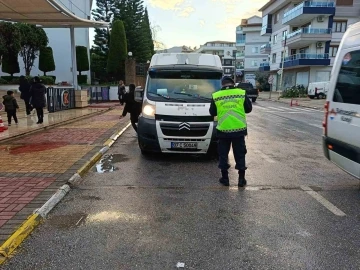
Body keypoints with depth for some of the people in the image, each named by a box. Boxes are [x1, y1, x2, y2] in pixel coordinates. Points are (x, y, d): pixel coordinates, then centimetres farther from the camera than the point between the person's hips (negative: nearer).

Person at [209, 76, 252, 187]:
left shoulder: (216, 96, -2)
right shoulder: (242, 93, -2)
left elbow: (212, 112, 7)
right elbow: (248, 109, 7)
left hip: (223, 130, 0)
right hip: (239, 129, 1)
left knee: (223, 154, 12)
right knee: (240, 154, 11)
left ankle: (225, 178, 17)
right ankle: (241, 179, 16)